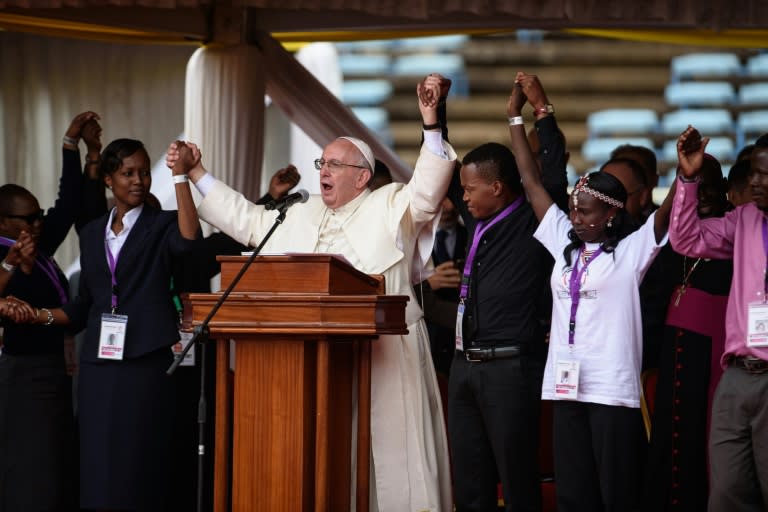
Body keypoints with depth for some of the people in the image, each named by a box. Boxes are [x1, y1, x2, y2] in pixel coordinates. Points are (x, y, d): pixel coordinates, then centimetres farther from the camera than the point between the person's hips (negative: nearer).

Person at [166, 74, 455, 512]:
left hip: (381, 359, -6)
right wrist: (195, 173, 23)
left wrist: (431, 124, -27)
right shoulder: (302, 217, 21)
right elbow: (245, 220, 25)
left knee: (382, 455, -5)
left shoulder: (388, 208, 2)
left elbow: (428, 191, -15)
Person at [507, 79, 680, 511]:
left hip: (612, 389, -6)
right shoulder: (565, 245, 12)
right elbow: (532, 182, 15)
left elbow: (667, 213, -16)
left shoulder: (631, 251, -2)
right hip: (565, 384, 6)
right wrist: (516, 118, 15)